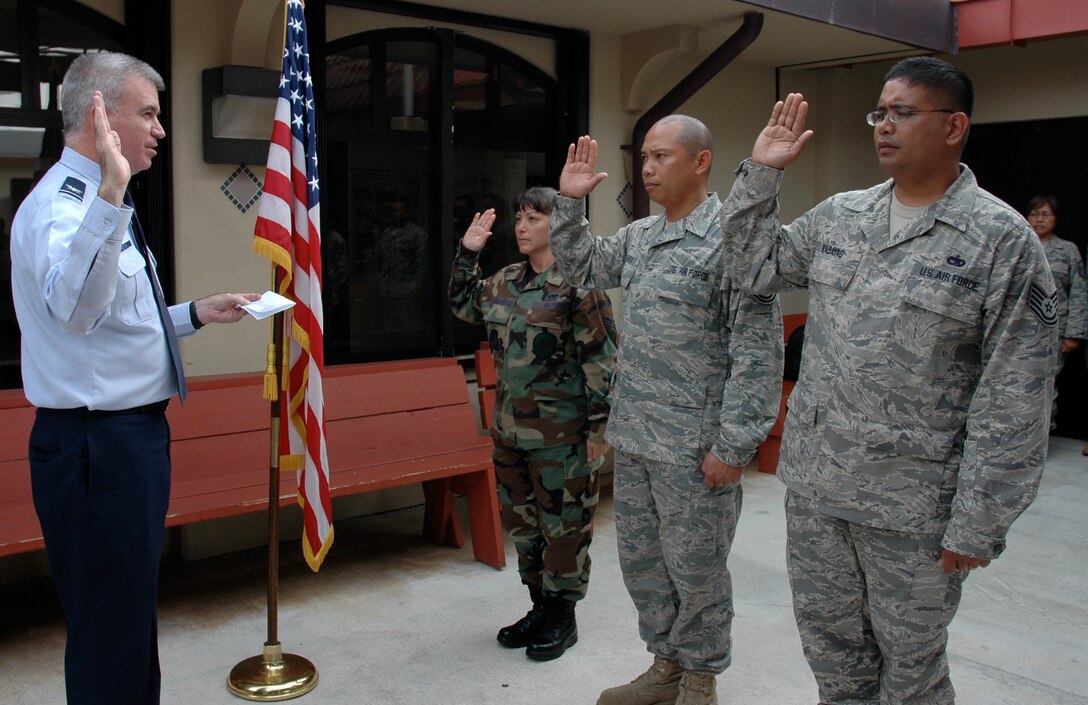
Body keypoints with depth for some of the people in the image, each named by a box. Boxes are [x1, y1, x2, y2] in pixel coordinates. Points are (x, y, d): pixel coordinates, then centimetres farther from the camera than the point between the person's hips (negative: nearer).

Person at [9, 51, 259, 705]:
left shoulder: (97, 202, 16)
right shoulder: (60, 203, -17)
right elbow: (72, 310, -39)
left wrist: (197, 313, 12)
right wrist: (112, 192, -48)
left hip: (132, 434, 10)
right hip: (97, 446, -10)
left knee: (132, 618, 22)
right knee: (109, 632, -1)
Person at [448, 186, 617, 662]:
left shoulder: (577, 284, -13)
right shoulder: (506, 282, 8)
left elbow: (601, 359, -14)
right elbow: (463, 305, 24)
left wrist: (599, 425, -15)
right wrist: (467, 252, 12)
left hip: (561, 434, -8)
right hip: (510, 427, 8)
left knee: (563, 524, 5)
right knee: (521, 519, 17)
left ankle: (562, 616, 21)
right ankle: (539, 606, 33)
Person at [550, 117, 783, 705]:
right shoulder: (638, 236, 11)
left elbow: (757, 350, -17)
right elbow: (580, 269, 26)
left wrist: (733, 445, -18)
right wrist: (569, 202, 12)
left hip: (694, 449, -8)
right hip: (633, 438, 8)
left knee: (695, 568, 7)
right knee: (641, 559, 18)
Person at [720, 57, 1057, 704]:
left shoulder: (1004, 240, -11)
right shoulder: (839, 216, 6)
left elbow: (1013, 403, -13)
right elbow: (755, 268, 15)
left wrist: (976, 525, -14)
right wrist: (763, 172, 6)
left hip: (913, 507, -5)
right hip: (814, 487, 5)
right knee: (830, 648, 20)